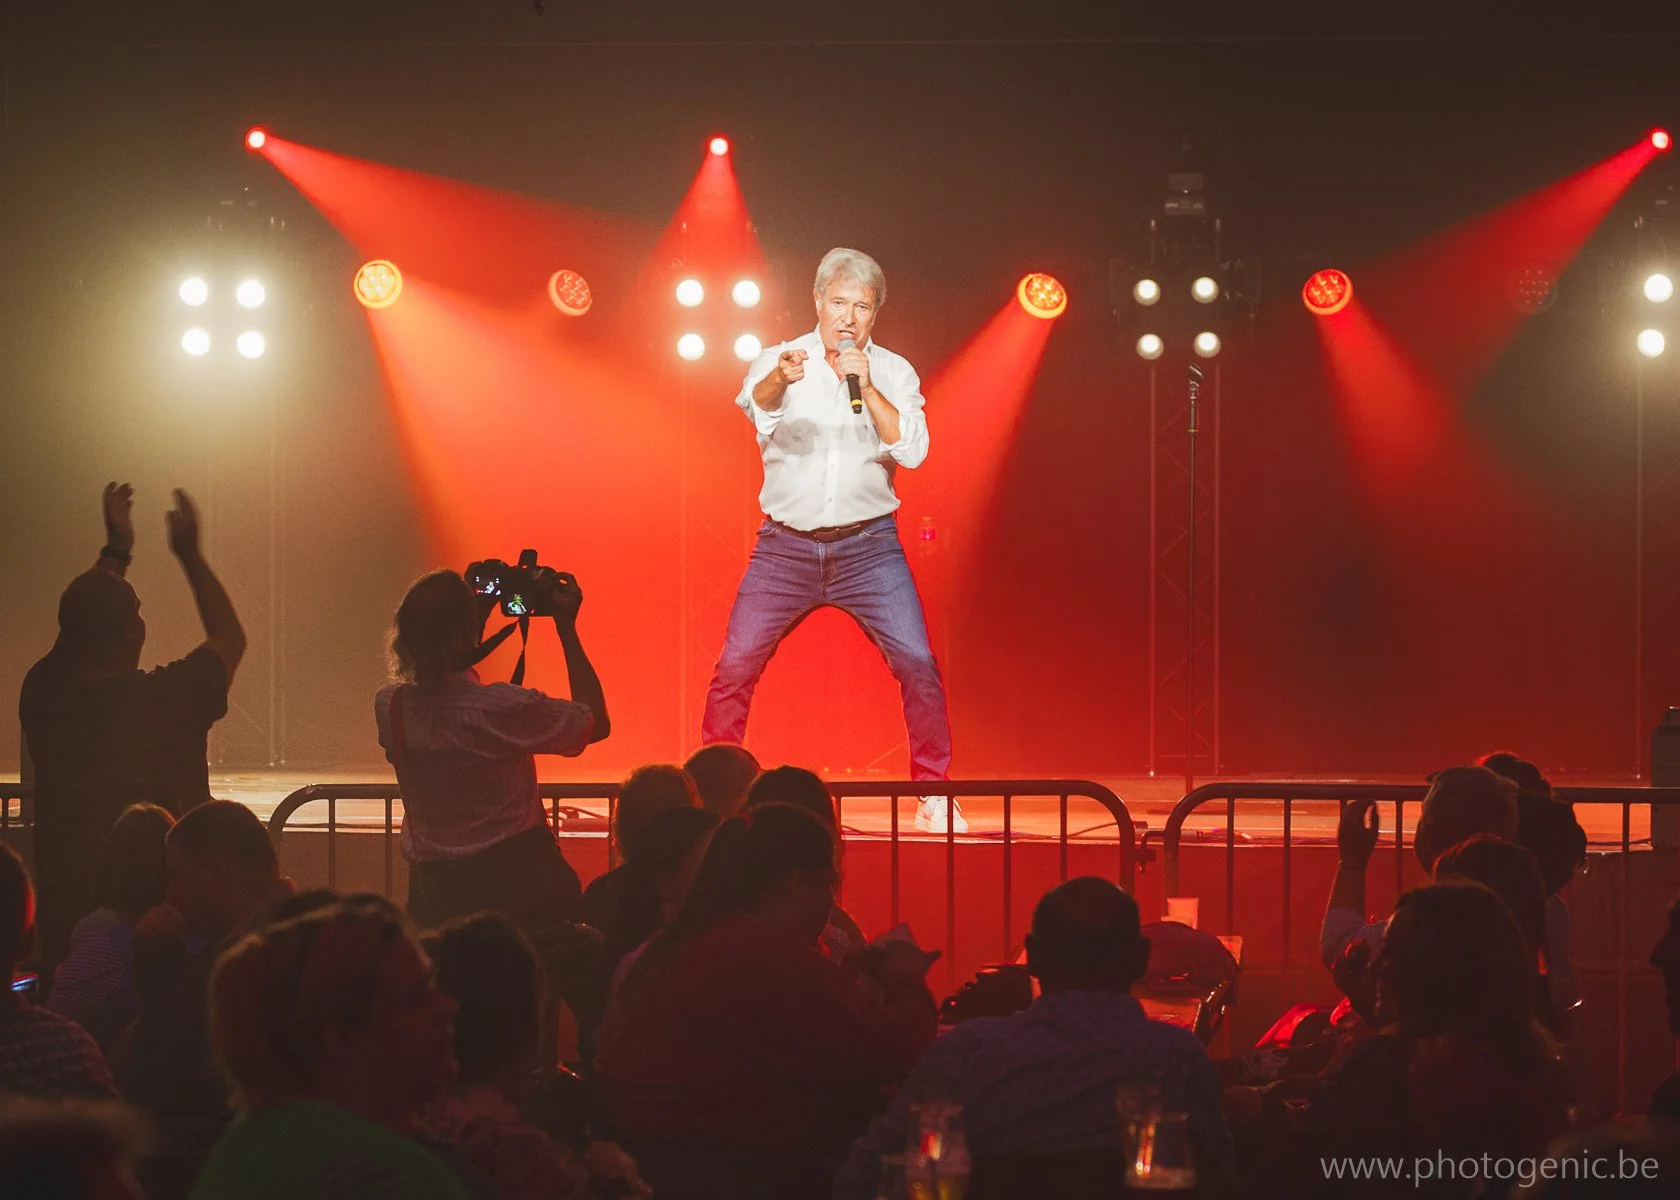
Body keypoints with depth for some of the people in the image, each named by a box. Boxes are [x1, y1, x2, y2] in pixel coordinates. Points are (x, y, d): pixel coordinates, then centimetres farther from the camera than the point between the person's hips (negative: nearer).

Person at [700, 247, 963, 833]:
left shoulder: (894, 373, 3)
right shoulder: (780, 360, -1)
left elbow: (912, 450, -11)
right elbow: (756, 403, -24)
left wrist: (866, 388, -23)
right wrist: (780, 379, -48)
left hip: (868, 546, 0)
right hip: (786, 545, 0)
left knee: (918, 664, -11)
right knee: (735, 666, -5)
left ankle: (934, 796, 1)